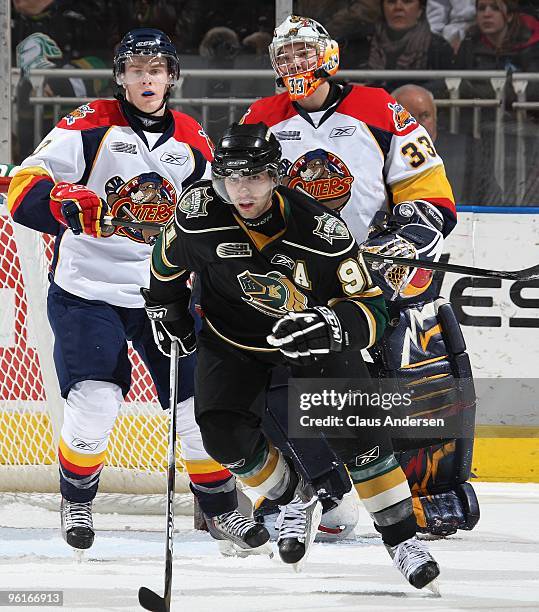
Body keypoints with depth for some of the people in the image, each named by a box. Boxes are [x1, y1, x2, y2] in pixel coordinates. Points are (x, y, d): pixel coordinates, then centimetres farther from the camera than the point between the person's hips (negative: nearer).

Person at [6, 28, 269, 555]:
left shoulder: (191, 142, 8)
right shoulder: (92, 126, -7)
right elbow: (25, 186, -16)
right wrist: (67, 202, -36)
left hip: (162, 291, 4)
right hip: (87, 289, -4)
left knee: (200, 401, 1)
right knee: (95, 402, -17)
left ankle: (220, 508, 22)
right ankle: (76, 501, 10)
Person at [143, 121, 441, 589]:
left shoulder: (321, 230, -29)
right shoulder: (199, 212, -22)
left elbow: (371, 310, -26)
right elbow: (169, 259, 3)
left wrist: (332, 325, -45)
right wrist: (164, 306, 9)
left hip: (313, 339, -2)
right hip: (233, 340, 2)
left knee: (357, 432, -15)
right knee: (225, 436, -18)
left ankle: (401, 537, 2)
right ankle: (296, 499, 12)